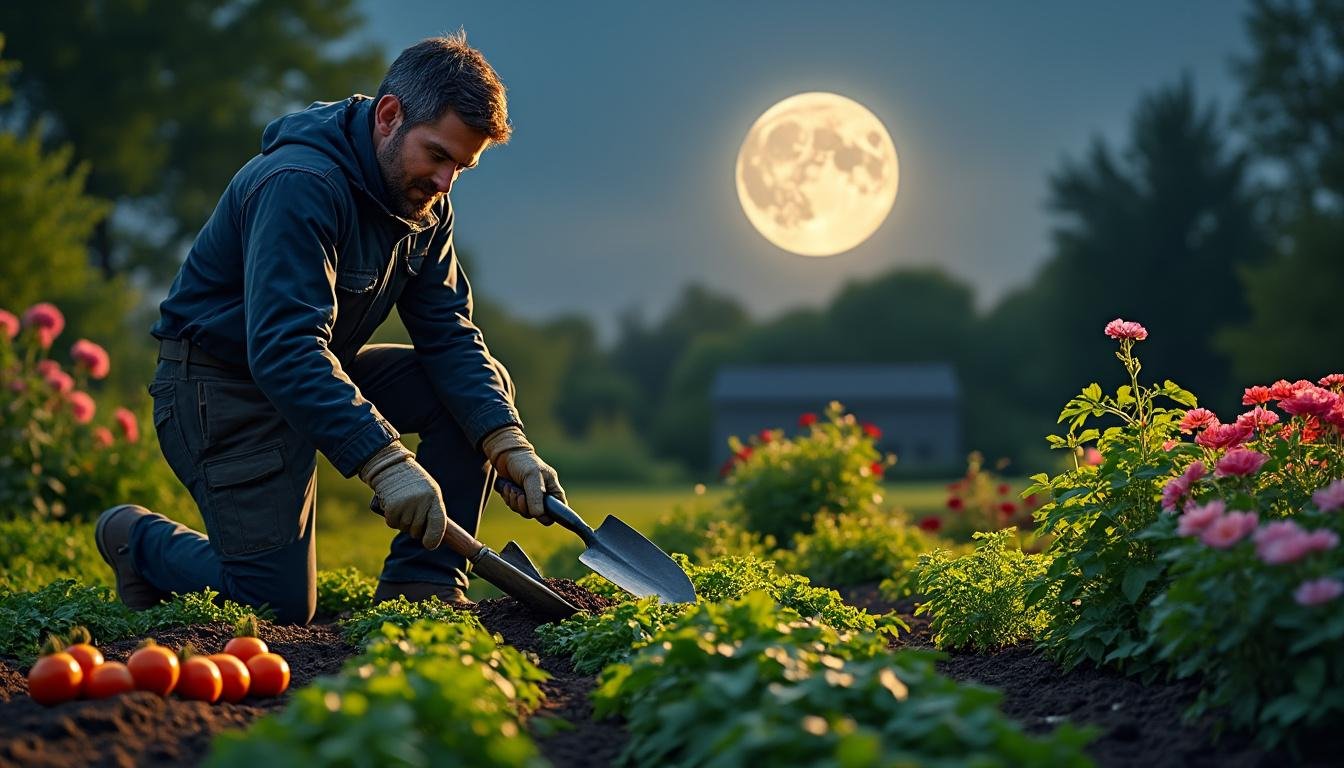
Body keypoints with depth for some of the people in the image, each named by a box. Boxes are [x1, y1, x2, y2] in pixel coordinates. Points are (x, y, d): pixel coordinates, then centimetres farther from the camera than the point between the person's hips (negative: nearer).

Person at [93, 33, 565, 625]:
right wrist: (384, 461, -46)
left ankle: (422, 584, -4)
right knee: (281, 605, -13)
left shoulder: (424, 202, -1)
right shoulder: (300, 186, -29)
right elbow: (284, 351, -38)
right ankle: (140, 538, 14)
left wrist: (509, 446, -19)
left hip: (324, 371, 9)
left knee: (483, 384, -8)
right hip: (225, 385, -8)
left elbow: (449, 335, -4)